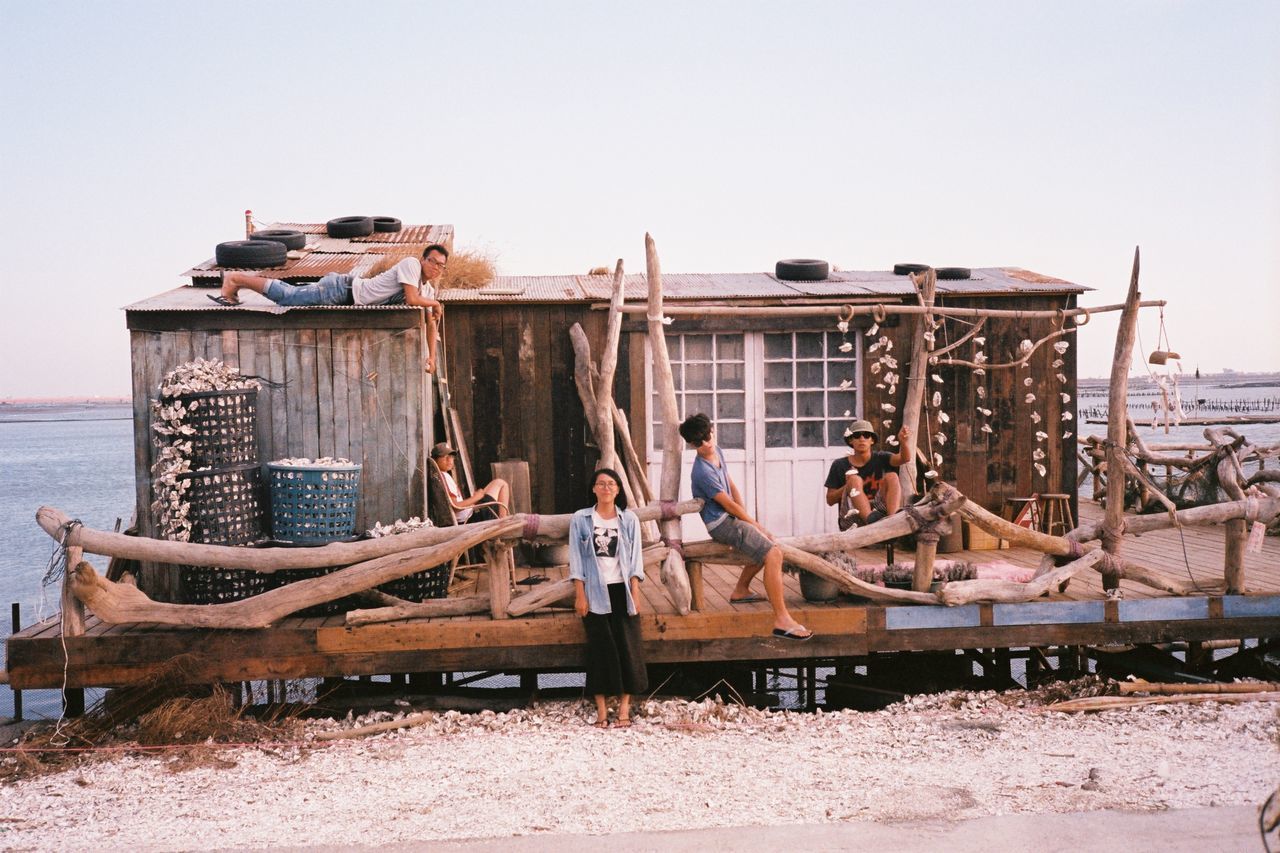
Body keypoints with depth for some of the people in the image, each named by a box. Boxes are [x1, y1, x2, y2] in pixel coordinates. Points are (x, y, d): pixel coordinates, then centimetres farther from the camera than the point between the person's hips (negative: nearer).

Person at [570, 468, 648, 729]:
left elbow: (635, 558, 4)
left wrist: (635, 593, -4)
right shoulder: (580, 519, 3)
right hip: (595, 591, -1)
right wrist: (579, 595, -5)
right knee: (600, 647, -2)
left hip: (621, 590, 1)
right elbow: (576, 559, 2)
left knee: (627, 646, -2)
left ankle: (624, 708, 3)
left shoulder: (629, 519, 5)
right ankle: (601, 710, 3)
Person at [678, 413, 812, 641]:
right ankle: (782, 620, -28)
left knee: (766, 544, 28)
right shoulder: (703, 472, -24)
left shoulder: (717, 452, 5)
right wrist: (755, 524, -8)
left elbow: (733, 487, 12)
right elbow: (729, 504, -18)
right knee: (772, 554, -22)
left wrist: (748, 518, 4)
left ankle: (740, 590, 36)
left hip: (730, 518, 10)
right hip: (721, 524, -10)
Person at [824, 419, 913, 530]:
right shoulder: (839, 465, 8)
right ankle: (871, 519, -50)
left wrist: (903, 442, -36)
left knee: (891, 476, -14)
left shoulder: (880, 458, 8)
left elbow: (904, 458, -13)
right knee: (855, 479, -22)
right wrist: (849, 486, -11)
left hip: (879, 512, 1)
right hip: (852, 519, -1)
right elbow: (830, 500, 6)